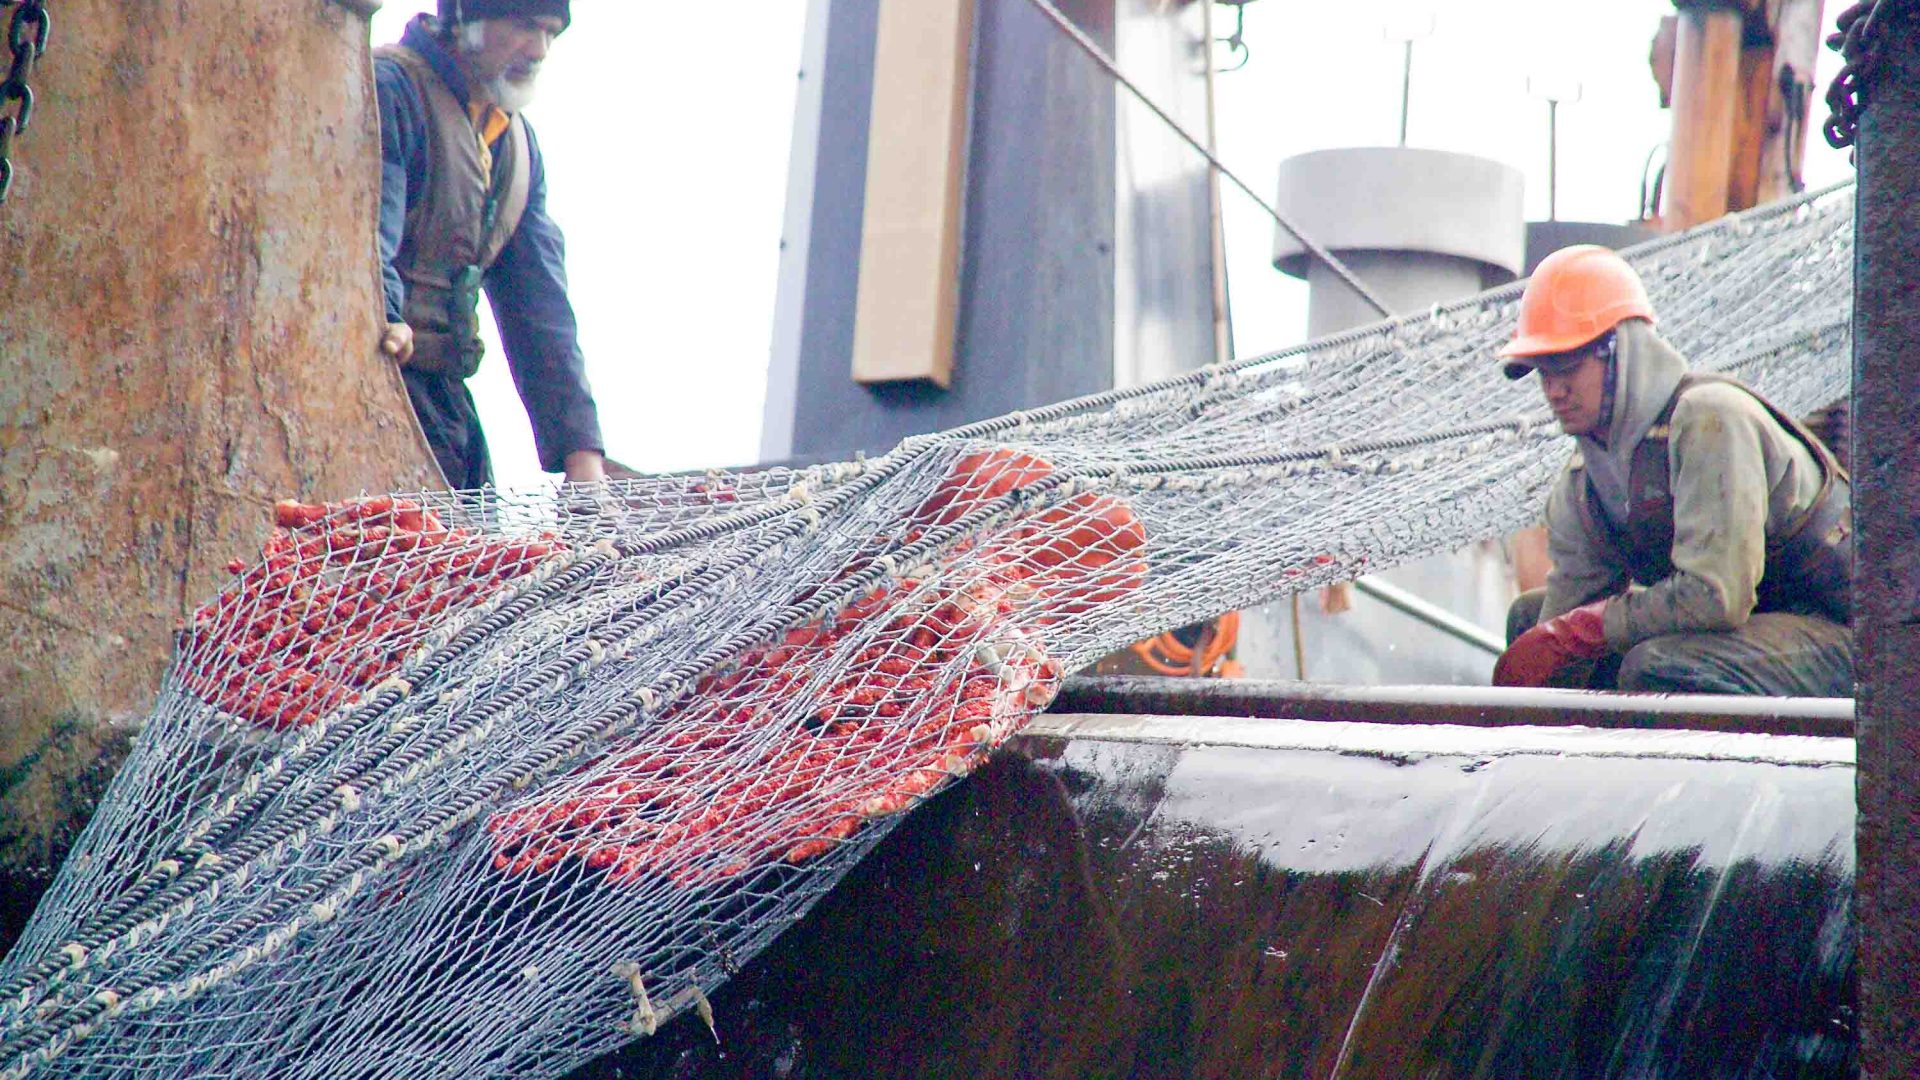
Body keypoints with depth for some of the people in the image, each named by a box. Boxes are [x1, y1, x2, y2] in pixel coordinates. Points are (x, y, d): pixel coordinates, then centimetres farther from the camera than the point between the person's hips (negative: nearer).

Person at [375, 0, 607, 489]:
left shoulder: (519, 142, 17)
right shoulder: (388, 87, -9)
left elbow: (540, 302, 14)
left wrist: (580, 449, 5)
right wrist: (385, 324, -43)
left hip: (447, 392, 8)